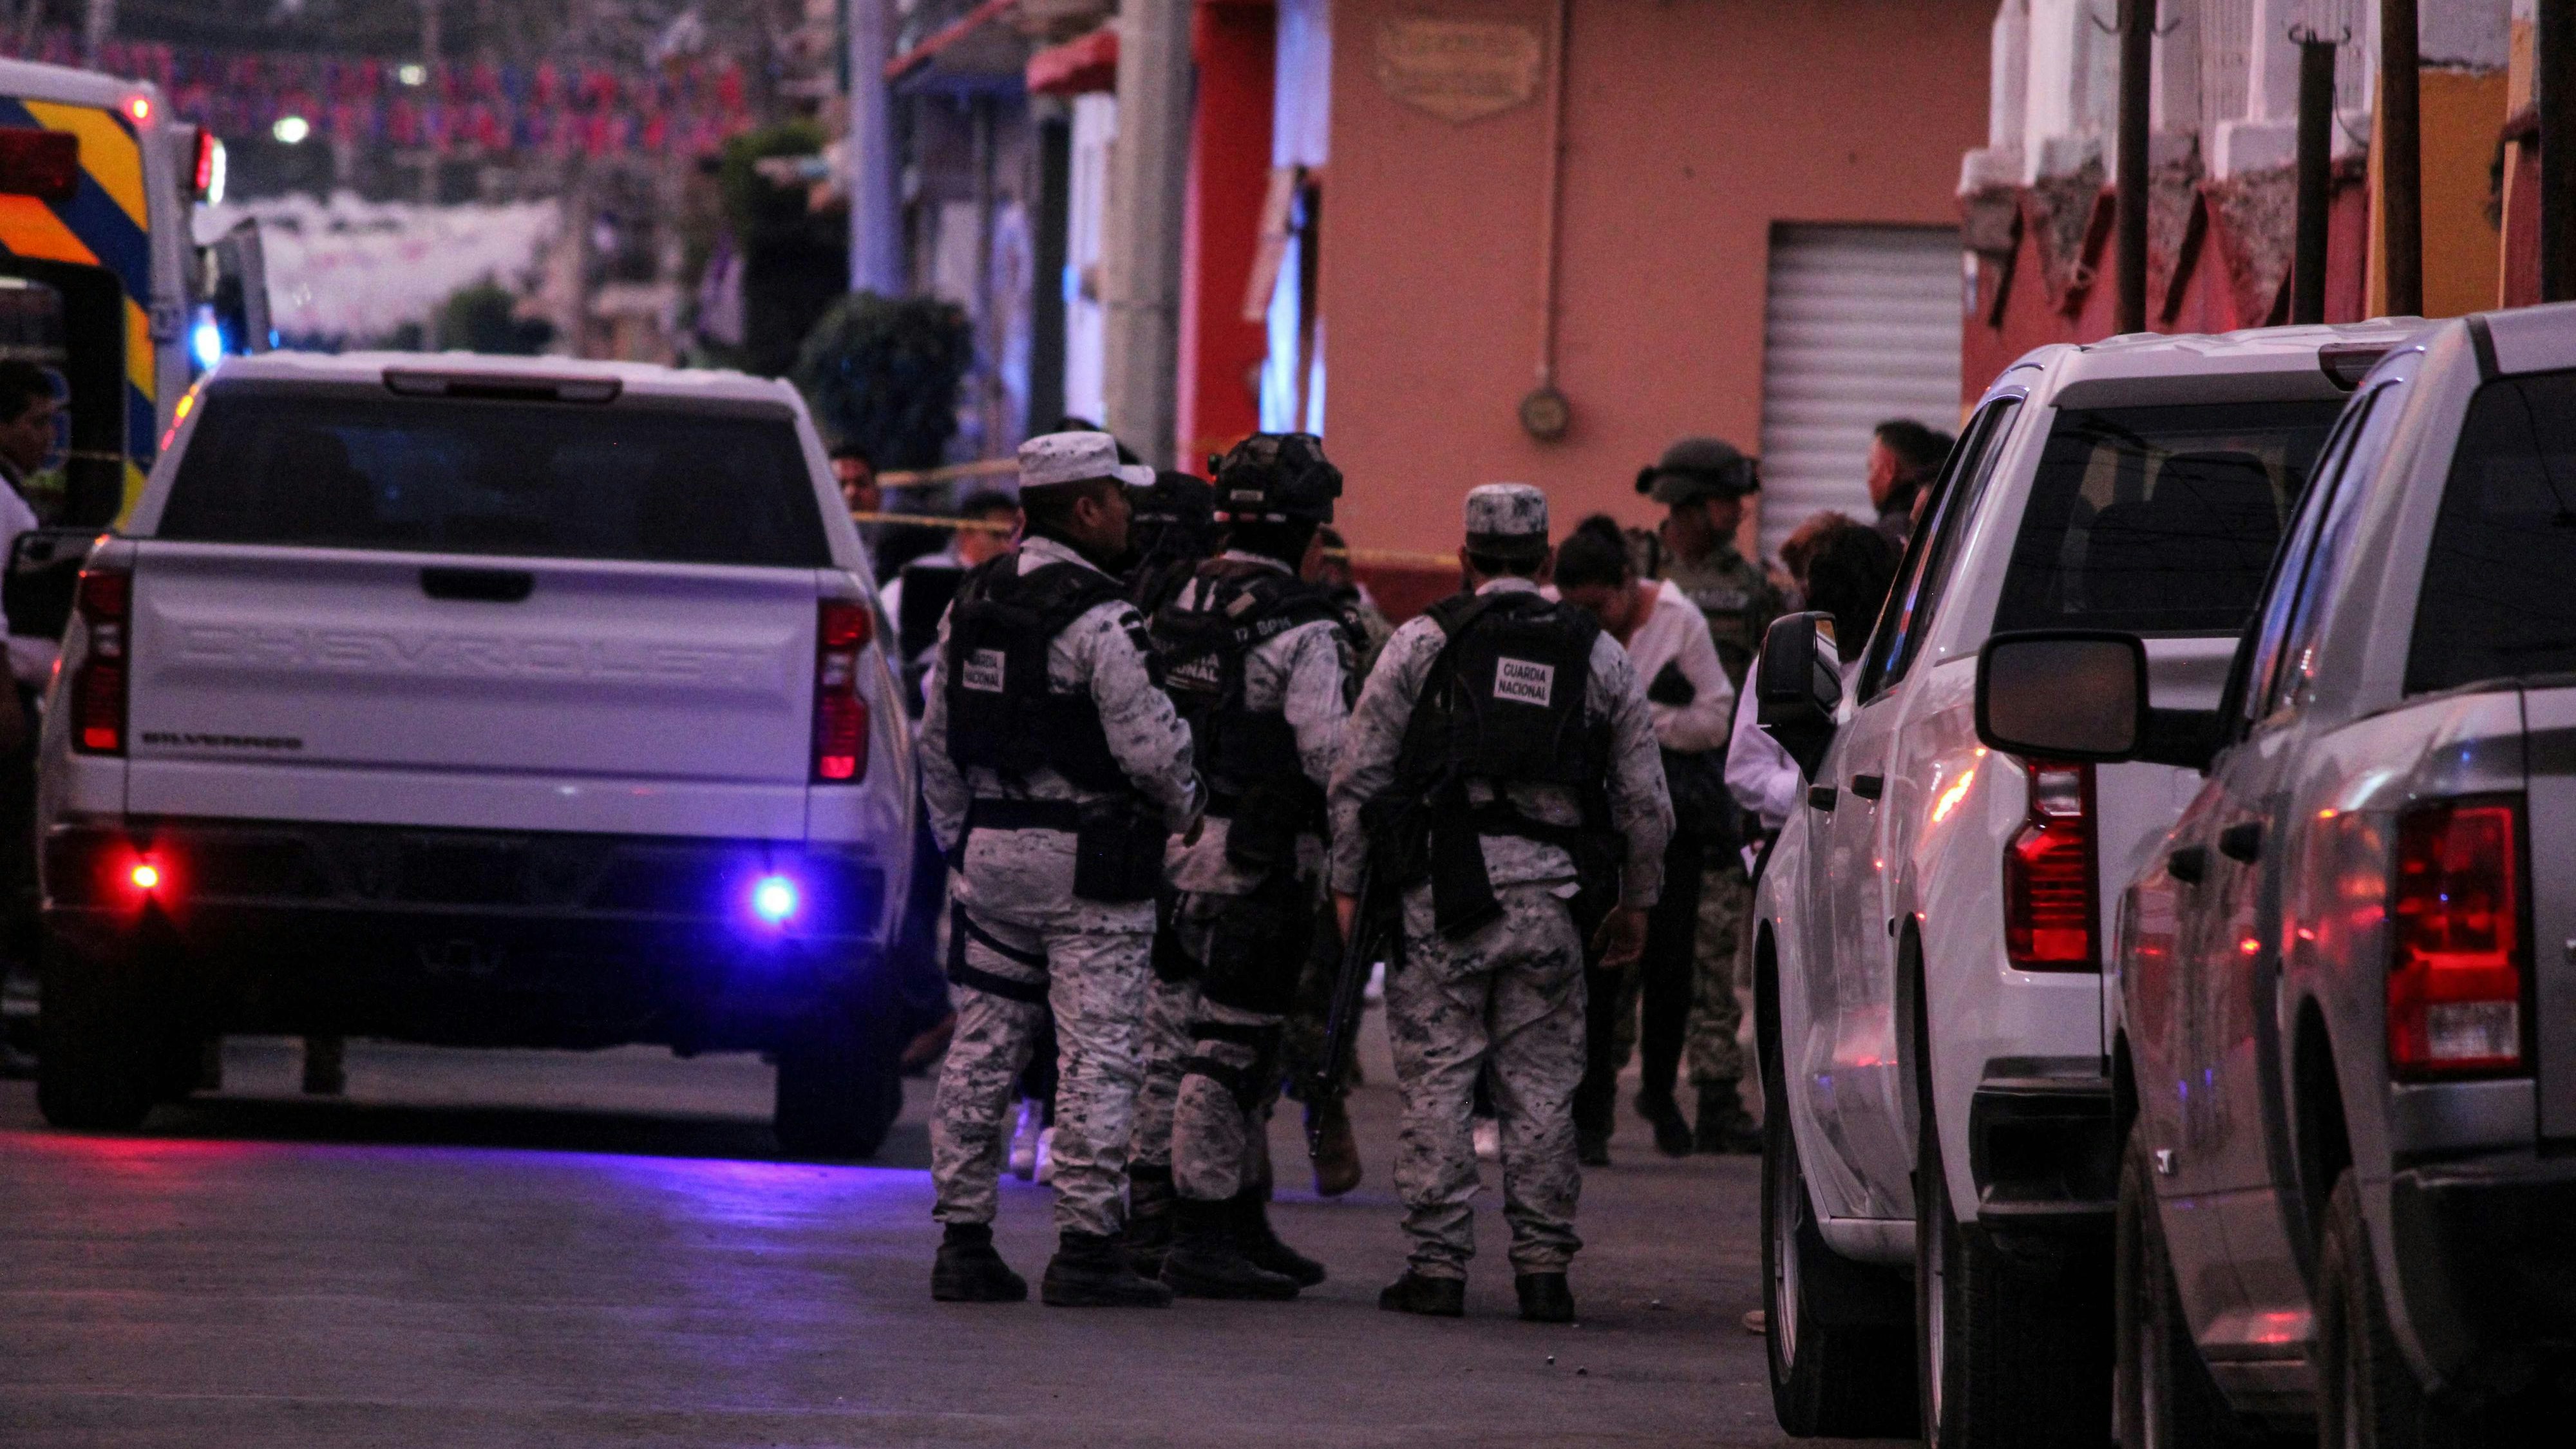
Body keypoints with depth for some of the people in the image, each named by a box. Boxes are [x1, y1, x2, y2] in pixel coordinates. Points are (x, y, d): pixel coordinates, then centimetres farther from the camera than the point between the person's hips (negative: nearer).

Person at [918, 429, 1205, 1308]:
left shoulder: (970, 606, 9)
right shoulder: (1099, 620, -15)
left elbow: (937, 741, 14)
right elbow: (1148, 744, -16)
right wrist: (1185, 808, 4)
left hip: (992, 849, 7)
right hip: (1089, 865, -7)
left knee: (982, 1048, 9)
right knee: (1097, 1054, -3)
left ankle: (964, 1238, 10)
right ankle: (1085, 1246, -5)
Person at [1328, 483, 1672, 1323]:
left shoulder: (1425, 642, 3)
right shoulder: (1598, 655, 10)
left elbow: (1359, 773, 1)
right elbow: (1645, 798, 11)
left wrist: (1347, 880, 9)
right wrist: (1636, 901, 21)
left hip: (1446, 885, -2)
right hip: (1552, 893, 2)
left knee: (1437, 1077, 1)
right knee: (1543, 1083, 6)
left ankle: (1438, 1264, -1)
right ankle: (1543, 1268, 6)